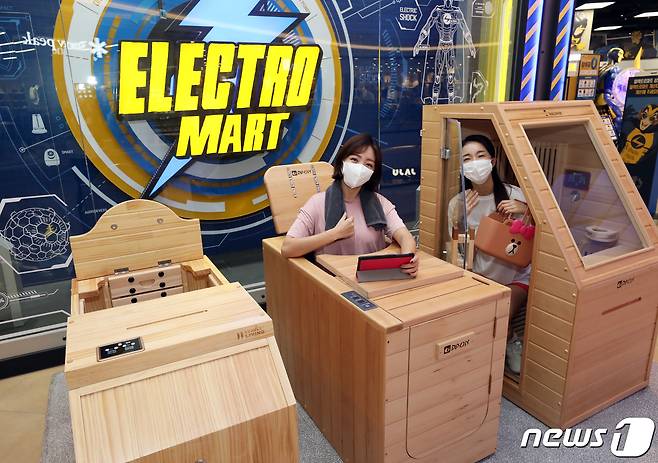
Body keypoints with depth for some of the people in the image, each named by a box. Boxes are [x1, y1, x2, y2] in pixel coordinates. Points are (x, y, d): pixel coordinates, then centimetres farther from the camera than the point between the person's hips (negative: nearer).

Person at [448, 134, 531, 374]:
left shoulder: (514, 195, -10)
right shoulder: (458, 203, -5)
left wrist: (526, 210, -27)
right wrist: (459, 219, -23)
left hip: (516, 277, -2)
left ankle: (511, 342, 9)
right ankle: (511, 341, 7)